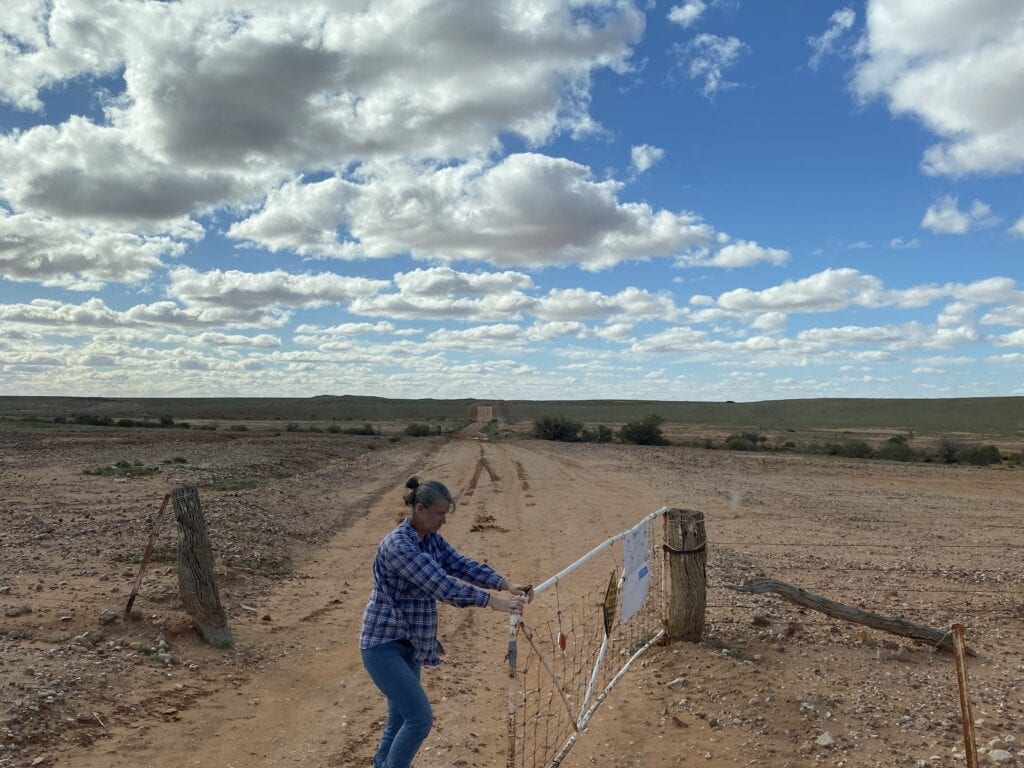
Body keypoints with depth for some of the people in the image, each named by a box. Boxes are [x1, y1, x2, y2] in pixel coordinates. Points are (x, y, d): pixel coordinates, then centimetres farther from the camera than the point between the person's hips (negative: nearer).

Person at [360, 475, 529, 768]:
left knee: (401, 719, 15)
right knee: (421, 717, -11)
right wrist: (493, 602, -32)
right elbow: (441, 584, -31)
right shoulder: (397, 545, -25)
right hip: (383, 645, -8)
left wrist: (506, 585, -14)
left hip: (408, 644, 8)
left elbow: (462, 565, -1)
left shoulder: (431, 539, 3)